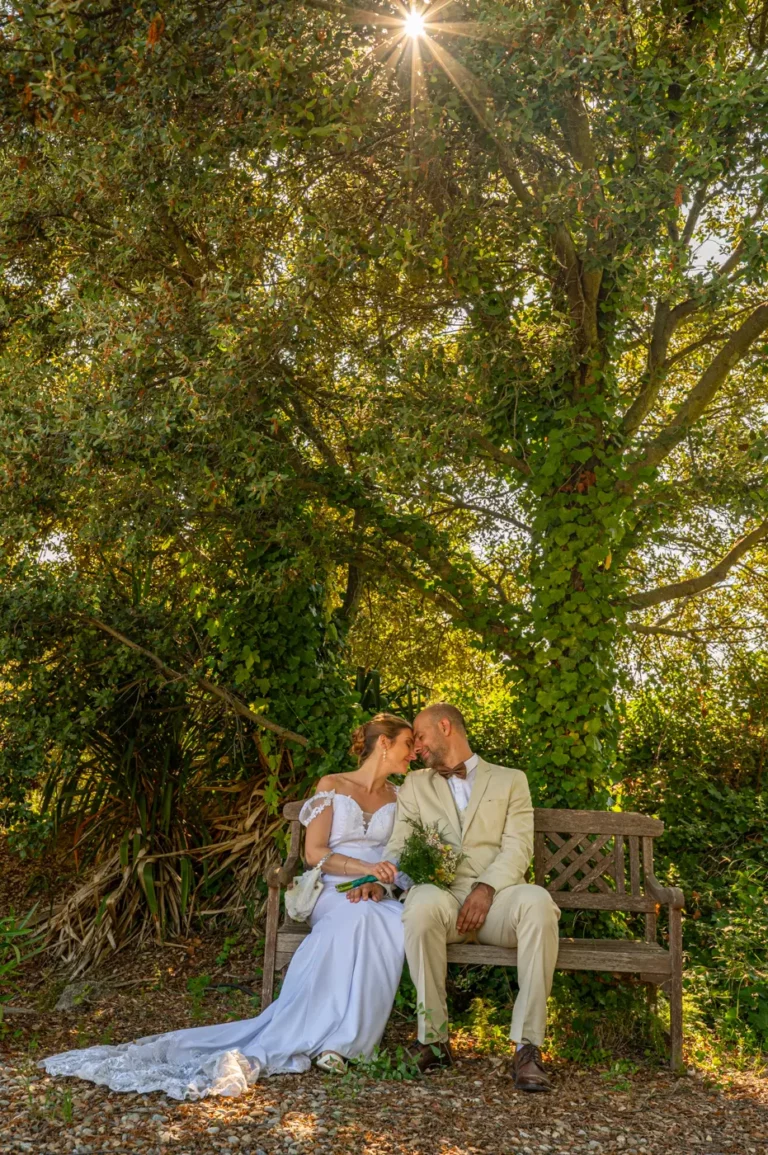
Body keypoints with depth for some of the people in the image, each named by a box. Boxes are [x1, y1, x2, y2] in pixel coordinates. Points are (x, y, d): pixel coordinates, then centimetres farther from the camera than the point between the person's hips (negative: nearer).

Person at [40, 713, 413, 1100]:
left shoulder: (398, 796, 17)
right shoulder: (331, 786, 5)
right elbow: (314, 854, -2)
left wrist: (377, 883, -12)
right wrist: (365, 867, -18)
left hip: (378, 898, 3)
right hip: (334, 894, -3)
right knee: (357, 919, -40)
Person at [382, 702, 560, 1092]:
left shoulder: (510, 781, 17)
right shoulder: (415, 785, 24)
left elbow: (518, 847, 3)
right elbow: (398, 846, 12)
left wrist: (486, 888, -15)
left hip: (495, 896, 0)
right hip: (442, 894, 1)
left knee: (537, 902, -35)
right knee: (422, 903, -36)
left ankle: (527, 1046, -29)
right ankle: (434, 1038, -23)